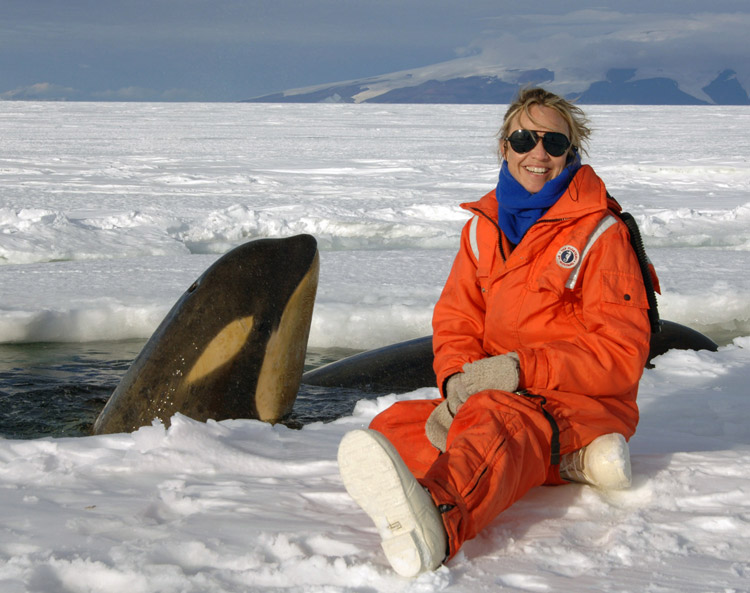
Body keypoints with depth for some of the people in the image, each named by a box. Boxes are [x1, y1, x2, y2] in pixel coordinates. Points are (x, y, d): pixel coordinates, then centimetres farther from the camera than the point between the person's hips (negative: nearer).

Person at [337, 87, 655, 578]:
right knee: (396, 424, -16)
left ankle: (434, 522, -73)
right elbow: (456, 321, 11)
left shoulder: (600, 232, -5)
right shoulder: (484, 226, 13)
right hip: (494, 396, 7)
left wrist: (519, 369, -20)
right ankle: (563, 462, -29)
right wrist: (458, 383, -13)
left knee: (493, 421, -38)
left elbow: (622, 355, -10)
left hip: (584, 405, -7)